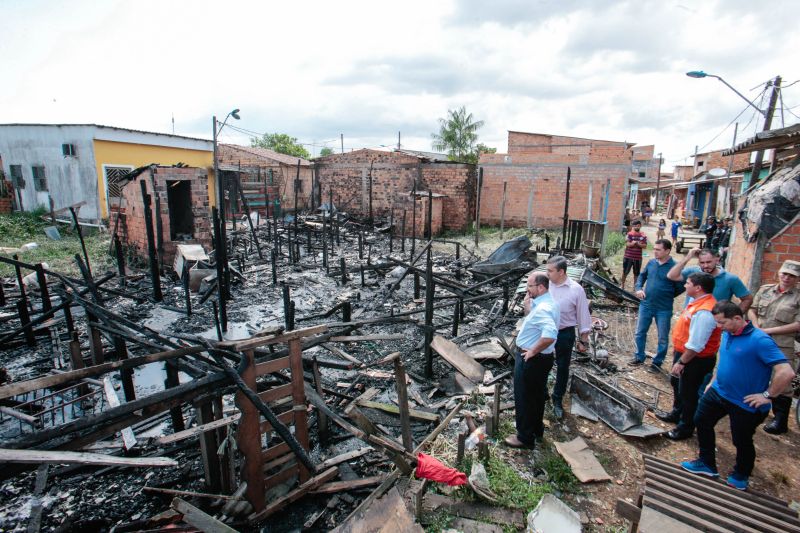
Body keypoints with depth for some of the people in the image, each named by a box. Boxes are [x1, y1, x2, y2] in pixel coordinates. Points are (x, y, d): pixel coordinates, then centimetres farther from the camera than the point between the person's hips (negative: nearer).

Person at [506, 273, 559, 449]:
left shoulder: (542, 308, -29)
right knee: (537, 396, 24)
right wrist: (527, 303, 1)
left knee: (524, 399, 7)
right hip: (542, 359, 10)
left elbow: (550, 334, -44)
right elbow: (533, 320, 16)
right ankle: (537, 429, 43)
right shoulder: (548, 302, 3)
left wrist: (533, 351, -29)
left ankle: (525, 438, 22)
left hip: (530, 360, -10)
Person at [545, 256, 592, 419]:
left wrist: (584, 341, -2)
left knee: (562, 368, 15)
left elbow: (583, 316, -6)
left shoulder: (576, 290, -14)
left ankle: (557, 400, 35)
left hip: (565, 334, -2)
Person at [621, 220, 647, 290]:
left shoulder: (643, 236, 2)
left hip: (638, 257, 2)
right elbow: (628, 244, -15)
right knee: (625, 272, 9)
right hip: (628, 257, -2)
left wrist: (637, 243, -20)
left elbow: (645, 246, -5)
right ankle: (622, 285, 24)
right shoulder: (629, 234, -7)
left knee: (636, 273, 11)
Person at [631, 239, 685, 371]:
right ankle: (639, 357, 31)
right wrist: (639, 288, 1)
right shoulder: (651, 263, -1)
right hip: (645, 305, 4)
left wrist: (666, 296, -3)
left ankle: (657, 362, 27)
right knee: (640, 332, 14)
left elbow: (680, 288, -8)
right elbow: (642, 275, 15)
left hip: (664, 309, -4)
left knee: (663, 338, 10)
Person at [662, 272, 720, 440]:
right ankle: (677, 414, 49)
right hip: (684, 353, 10)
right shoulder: (699, 303, 1)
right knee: (677, 383, 27)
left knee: (687, 393, 8)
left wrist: (681, 362, -22)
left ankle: (685, 428, 29)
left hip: (695, 360, -10)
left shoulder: (704, 312, -32)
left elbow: (695, 345, -32)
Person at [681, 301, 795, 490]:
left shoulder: (760, 340, -25)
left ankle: (741, 476, 38)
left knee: (742, 441, 12)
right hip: (718, 392, 7)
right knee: (701, 421, 15)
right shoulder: (727, 334, -1)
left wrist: (767, 396, -21)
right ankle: (707, 464, 34)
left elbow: (786, 373, -29)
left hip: (744, 404, -7)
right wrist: (713, 382, 16)